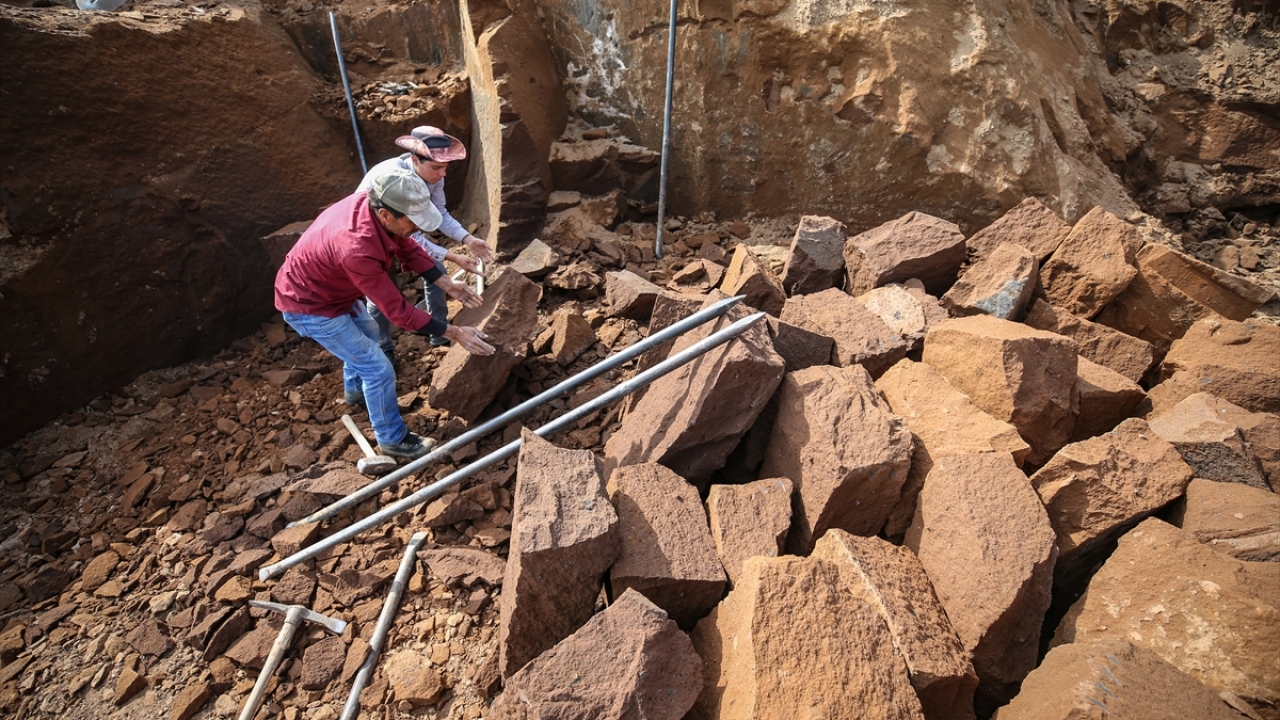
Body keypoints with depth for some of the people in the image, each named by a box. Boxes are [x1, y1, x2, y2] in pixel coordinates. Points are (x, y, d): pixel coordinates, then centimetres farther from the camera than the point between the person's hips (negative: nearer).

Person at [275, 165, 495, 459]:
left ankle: (354, 390, 57)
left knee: (368, 332, 31)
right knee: (379, 370, -4)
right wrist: (455, 333, -30)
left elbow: (408, 249, -4)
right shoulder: (357, 248, -42)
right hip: (309, 306, -9)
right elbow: (398, 310, -34)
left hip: (331, 288, 9)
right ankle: (392, 440, 16)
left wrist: (448, 284, -12)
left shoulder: (374, 203, -18)